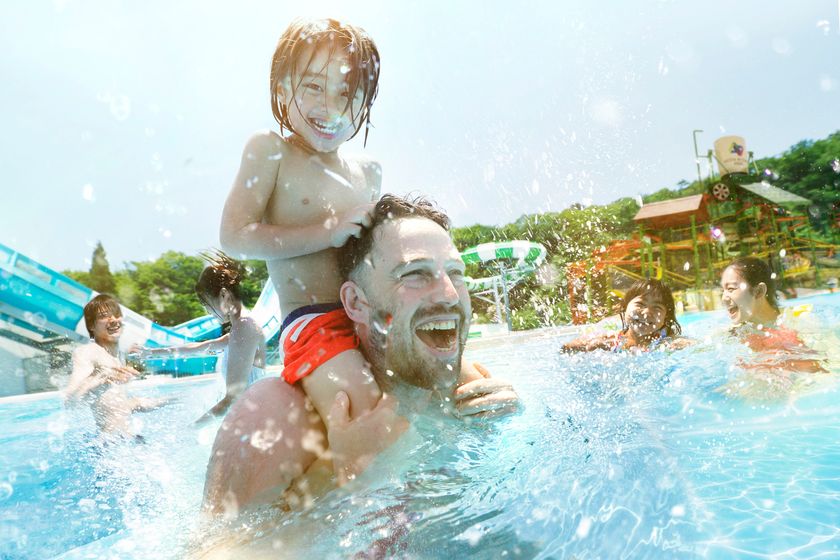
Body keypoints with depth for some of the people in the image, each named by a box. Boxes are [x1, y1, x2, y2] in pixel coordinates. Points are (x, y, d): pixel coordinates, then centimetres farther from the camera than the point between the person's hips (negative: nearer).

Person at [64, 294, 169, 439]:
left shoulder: (120, 355, 18)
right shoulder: (86, 352, -6)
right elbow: (70, 396, -22)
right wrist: (106, 378, -34)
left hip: (131, 438, 8)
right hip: (109, 441, -8)